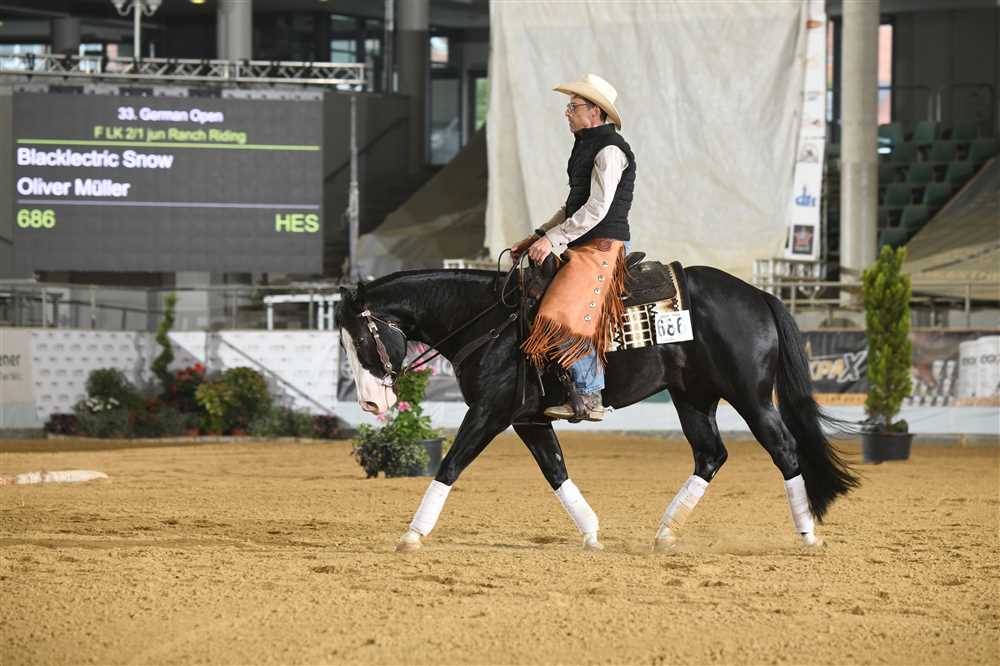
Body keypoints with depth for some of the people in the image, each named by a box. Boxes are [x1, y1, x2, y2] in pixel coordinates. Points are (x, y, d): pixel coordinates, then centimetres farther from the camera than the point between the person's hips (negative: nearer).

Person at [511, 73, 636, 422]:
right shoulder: (586, 147, 19)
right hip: (583, 246, 11)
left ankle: (589, 398, -22)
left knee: (566, 313, -25)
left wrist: (553, 239, -21)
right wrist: (540, 235, 13)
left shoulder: (609, 150, -13)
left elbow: (597, 209, -20)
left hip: (604, 246, -11)